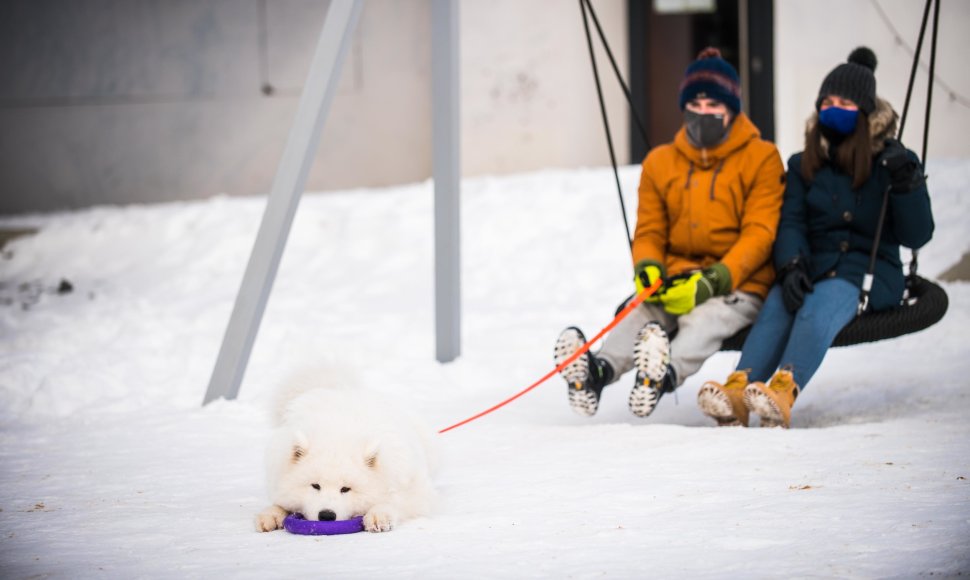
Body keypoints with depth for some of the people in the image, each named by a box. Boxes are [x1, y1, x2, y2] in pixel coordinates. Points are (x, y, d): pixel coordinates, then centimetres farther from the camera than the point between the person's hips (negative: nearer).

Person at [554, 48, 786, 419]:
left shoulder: (762, 159, 1)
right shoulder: (660, 163, 14)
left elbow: (759, 234, -7)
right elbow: (650, 231, 13)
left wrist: (712, 282, -22)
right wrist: (648, 267, -13)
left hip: (738, 285, -4)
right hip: (677, 278, 4)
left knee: (704, 318, -36)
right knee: (640, 312, -29)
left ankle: (667, 373, -68)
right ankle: (598, 370, -58)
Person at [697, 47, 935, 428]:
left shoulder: (892, 161, 5)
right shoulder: (804, 165, 15)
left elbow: (917, 236, -2)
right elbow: (790, 223, 2)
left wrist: (907, 185, -19)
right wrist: (792, 266, -19)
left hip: (870, 272, -3)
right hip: (816, 267, 3)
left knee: (821, 304, -36)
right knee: (778, 301, -31)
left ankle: (784, 395, -57)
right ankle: (738, 390, -52)